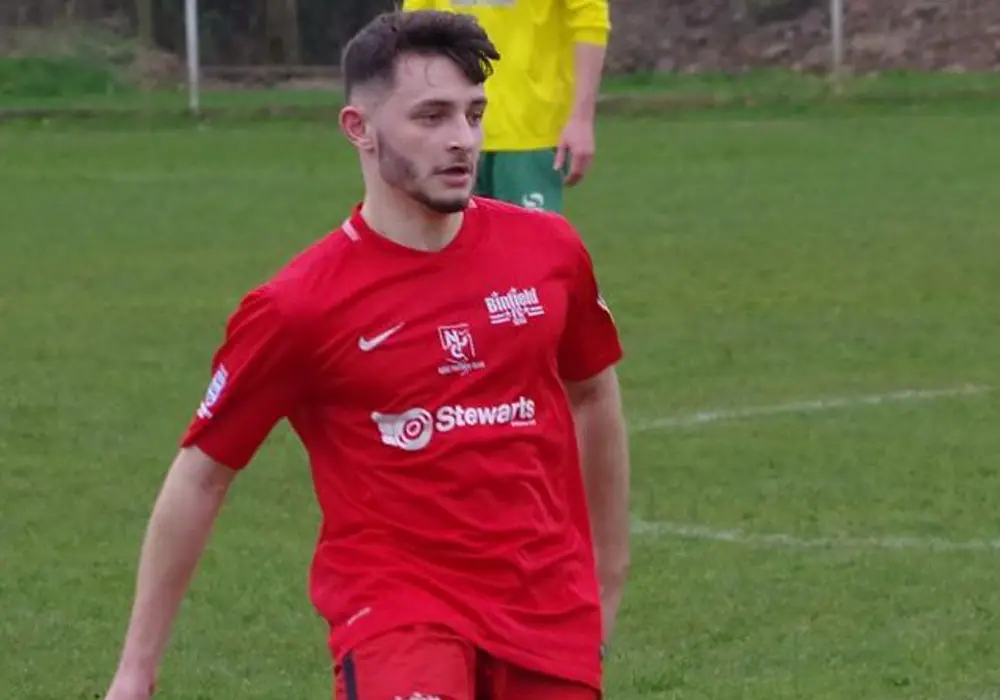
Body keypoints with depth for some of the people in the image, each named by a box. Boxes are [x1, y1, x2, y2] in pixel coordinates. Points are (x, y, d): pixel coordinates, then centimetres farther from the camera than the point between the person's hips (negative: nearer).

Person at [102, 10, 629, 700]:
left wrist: (607, 575, 26)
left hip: (547, 607, 4)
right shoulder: (298, 305, -9)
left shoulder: (548, 250, 2)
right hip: (394, 594, -4)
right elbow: (200, 476, 0)